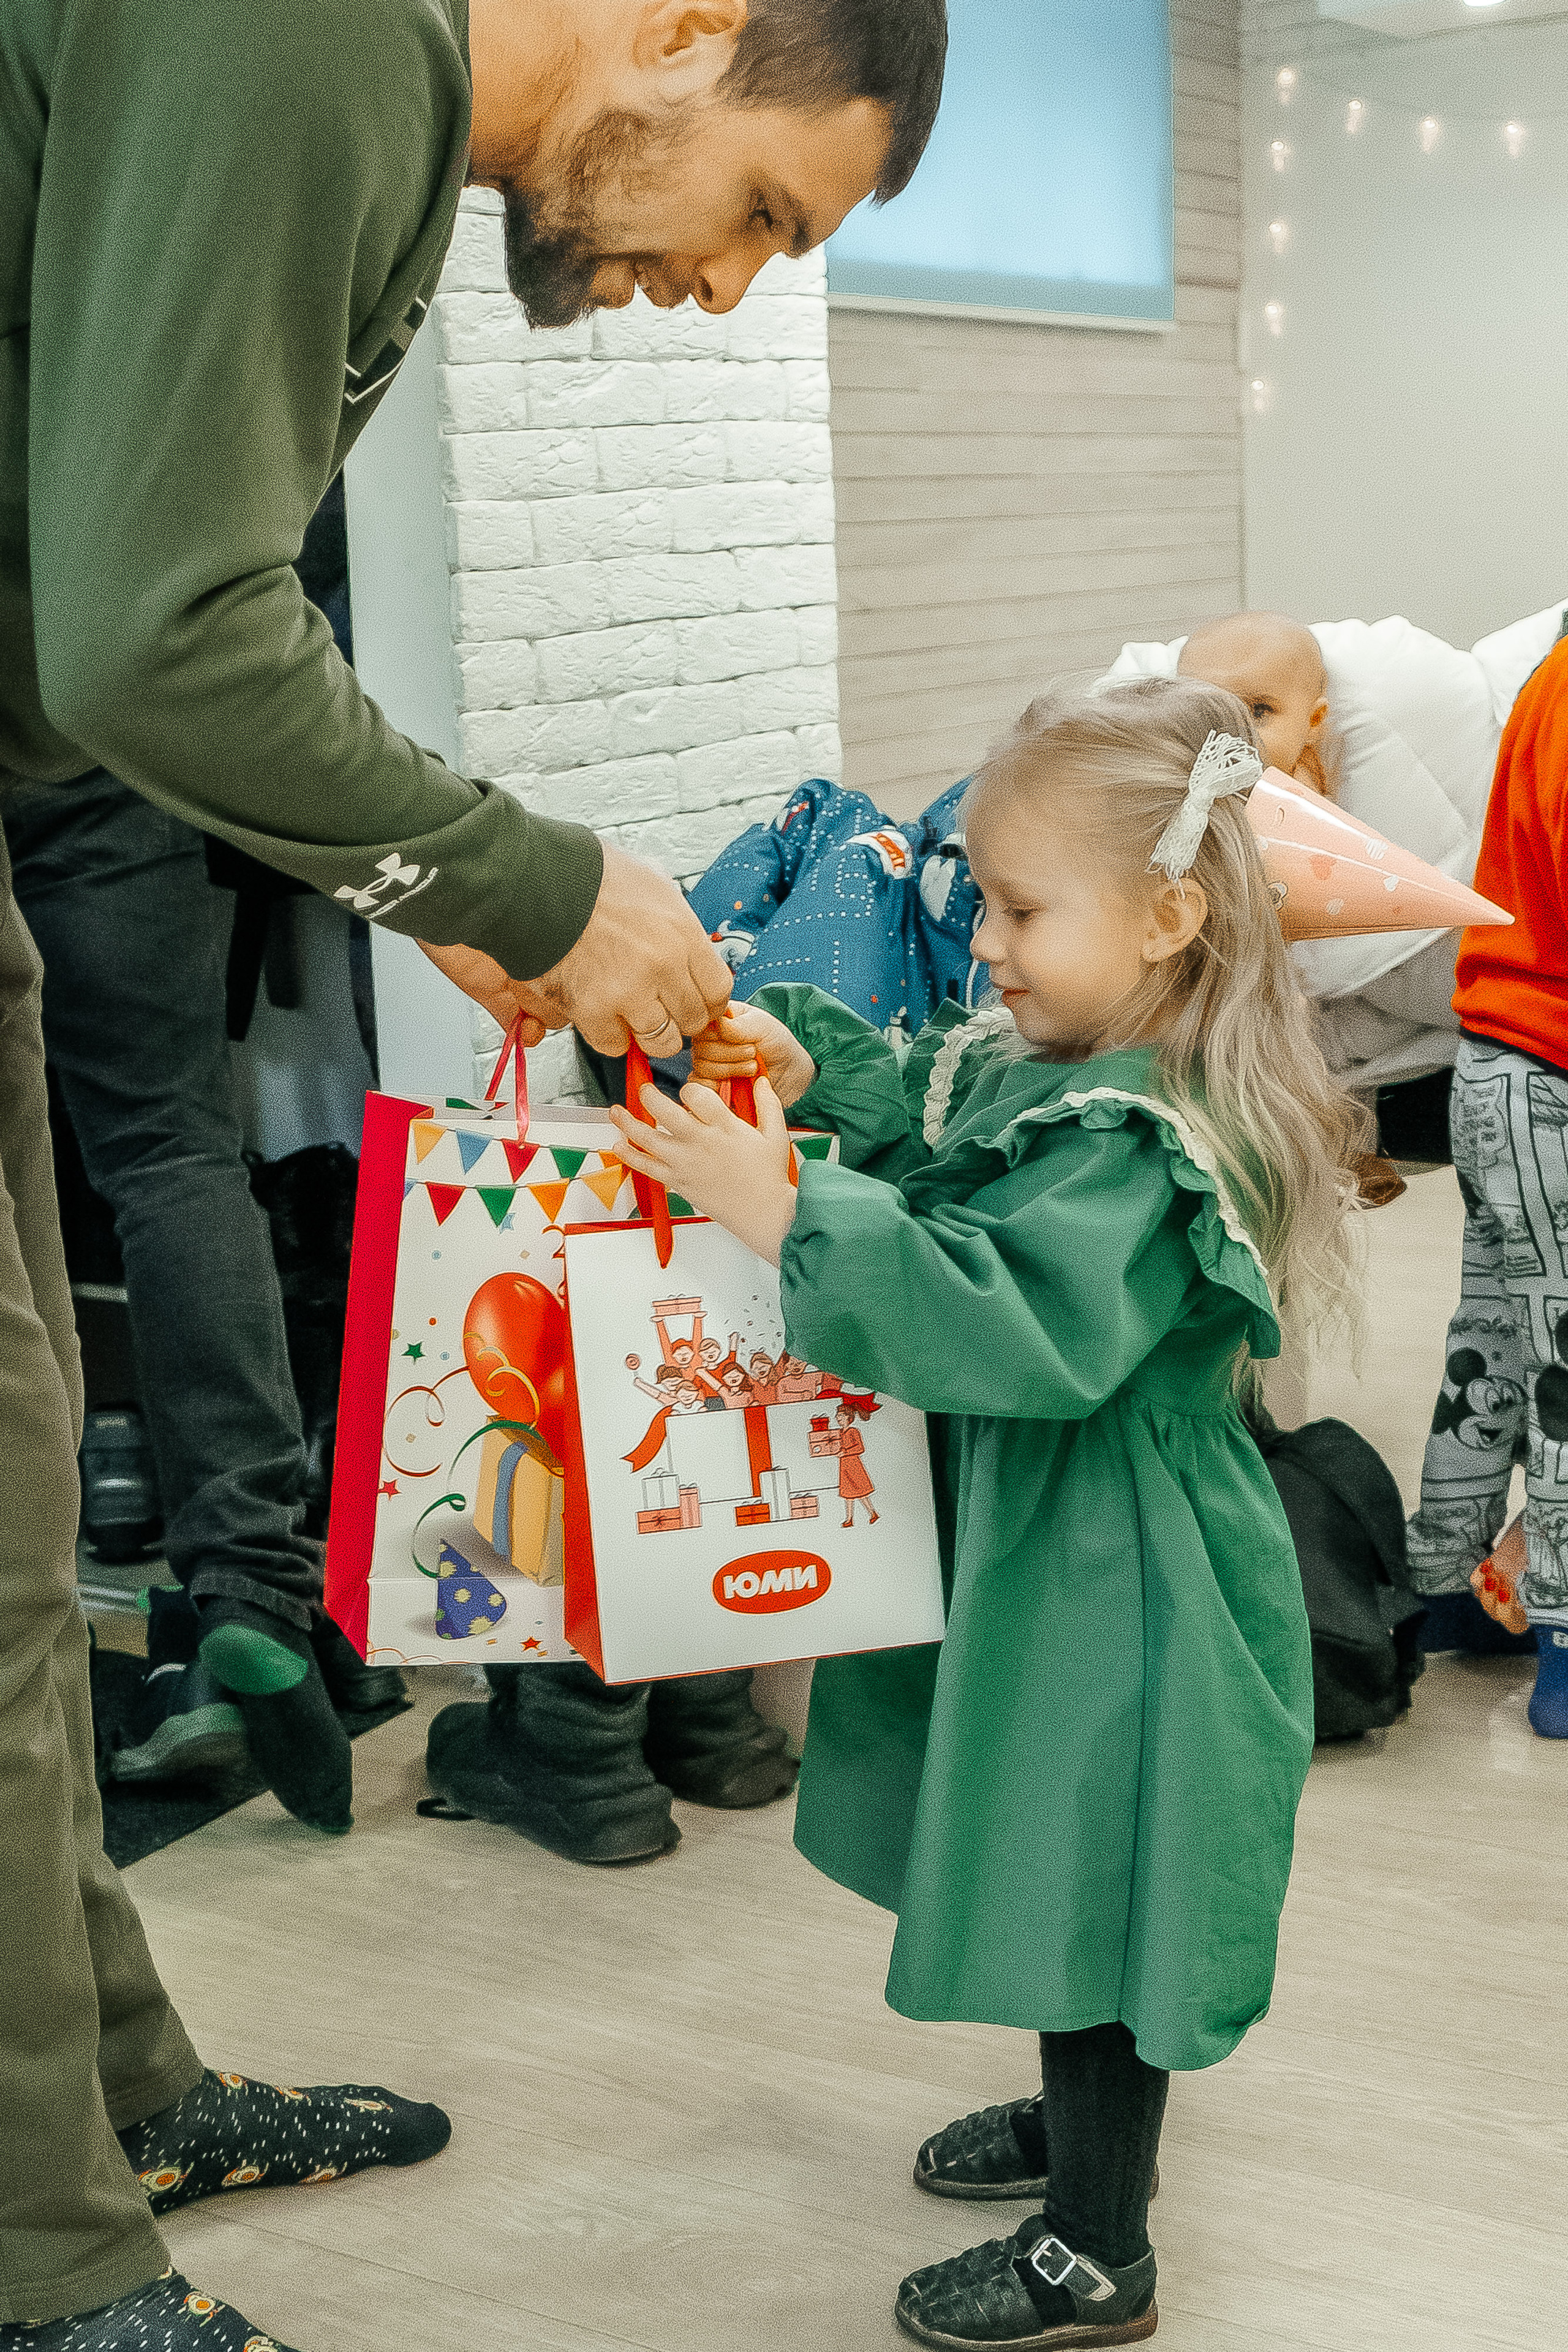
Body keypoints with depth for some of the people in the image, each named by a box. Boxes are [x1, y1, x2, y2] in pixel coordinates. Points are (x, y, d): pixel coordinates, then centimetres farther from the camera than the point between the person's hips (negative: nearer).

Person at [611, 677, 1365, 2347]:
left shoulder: (1143, 1153, -28)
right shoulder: (1027, 1062, 2)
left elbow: (1013, 1325, -38)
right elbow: (922, 1129, 20)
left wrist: (786, 1216, -39)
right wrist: (813, 1067, 1)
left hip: (1115, 1596, -9)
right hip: (1038, 1558, 9)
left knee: (1092, 1885, 4)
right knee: (1057, 1875, 25)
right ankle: (1081, 2119, 47)